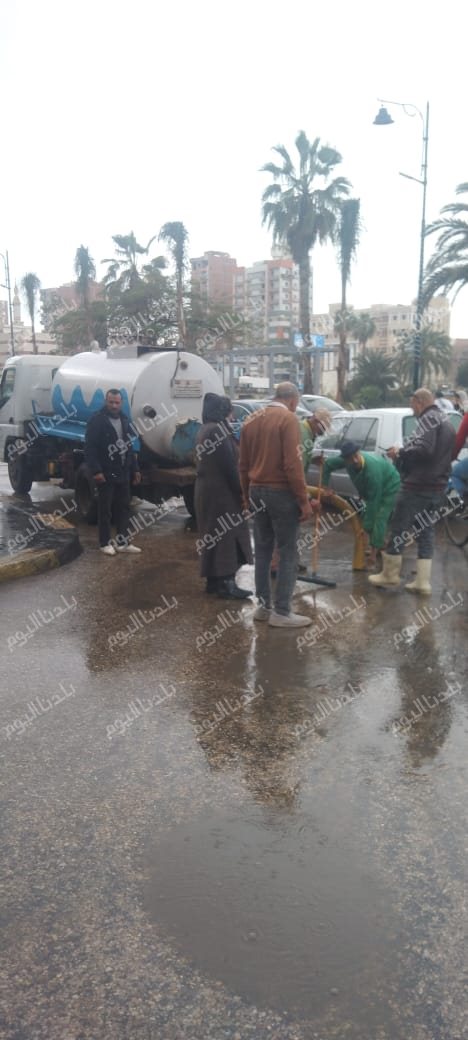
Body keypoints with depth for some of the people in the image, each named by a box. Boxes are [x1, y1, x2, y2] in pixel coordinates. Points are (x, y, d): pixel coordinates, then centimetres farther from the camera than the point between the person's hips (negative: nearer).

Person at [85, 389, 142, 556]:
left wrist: (135, 469, 15)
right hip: (106, 474, -7)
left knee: (123, 508, 9)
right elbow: (90, 448, -15)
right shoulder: (97, 420, -10)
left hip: (123, 473, 7)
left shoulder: (124, 420, 13)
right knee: (105, 509, 2)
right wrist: (96, 470, -22)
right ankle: (105, 543, 11)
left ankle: (123, 542, 16)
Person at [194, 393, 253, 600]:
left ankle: (213, 580, 19)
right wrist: (240, 491, -14)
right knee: (226, 535, -5)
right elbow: (229, 466, -20)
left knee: (213, 535, 13)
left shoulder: (204, 430, 14)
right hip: (221, 491, -10)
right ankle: (226, 583, -2)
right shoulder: (217, 430, -17)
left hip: (206, 489, 10)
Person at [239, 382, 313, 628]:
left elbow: (243, 464, 14)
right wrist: (304, 500, -15)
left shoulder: (251, 420, 11)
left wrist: (246, 495, 22)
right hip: (281, 492, -7)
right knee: (287, 553, -1)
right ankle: (281, 612, 0)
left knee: (263, 550, 13)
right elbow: (292, 464, -18)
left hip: (257, 491, 7)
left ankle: (263, 606, 18)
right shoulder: (288, 419, -11)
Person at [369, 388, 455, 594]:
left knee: (399, 528, 2)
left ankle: (390, 573, 12)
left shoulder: (428, 418, -10)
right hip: (436, 486, 9)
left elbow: (424, 449, -24)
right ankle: (423, 582, 8)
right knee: (425, 532, 10)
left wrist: (400, 453, -10)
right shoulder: (446, 422, 20)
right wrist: (405, 453, 18)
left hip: (418, 485, -9)